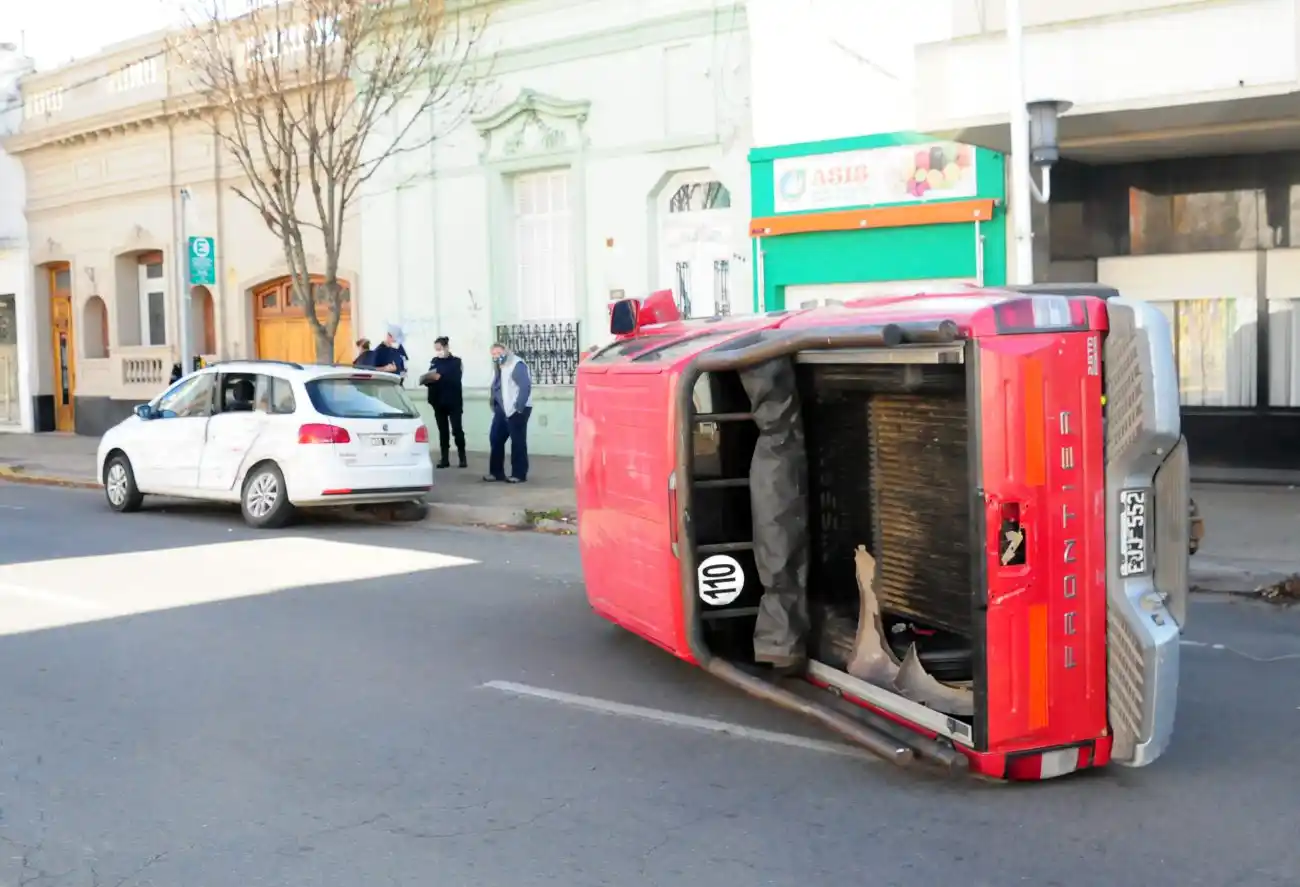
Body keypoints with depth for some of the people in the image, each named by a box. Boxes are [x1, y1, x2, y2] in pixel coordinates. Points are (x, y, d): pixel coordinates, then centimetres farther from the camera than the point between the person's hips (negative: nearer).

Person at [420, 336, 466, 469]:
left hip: (454, 402, -4)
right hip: (439, 402, 4)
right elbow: (430, 379, 9)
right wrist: (427, 379, -12)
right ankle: (445, 459, 9)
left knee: (457, 430, -7)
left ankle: (462, 458, 0)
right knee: (442, 431, 6)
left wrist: (440, 376, -23)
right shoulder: (434, 362, 10)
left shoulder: (455, 362, -1)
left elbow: (454, 379, -15)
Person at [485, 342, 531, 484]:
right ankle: (496, 472, 17)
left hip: (517, 409, -9)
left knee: (517, 441, -4)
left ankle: (519, 474, 2)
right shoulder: (498, 368, 17)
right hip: (502, 410, 9)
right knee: (495, 439, 9)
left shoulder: (517, 365, -13)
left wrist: (518, 407, -23)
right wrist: (495, 406, 13)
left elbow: (526, 386, -21)